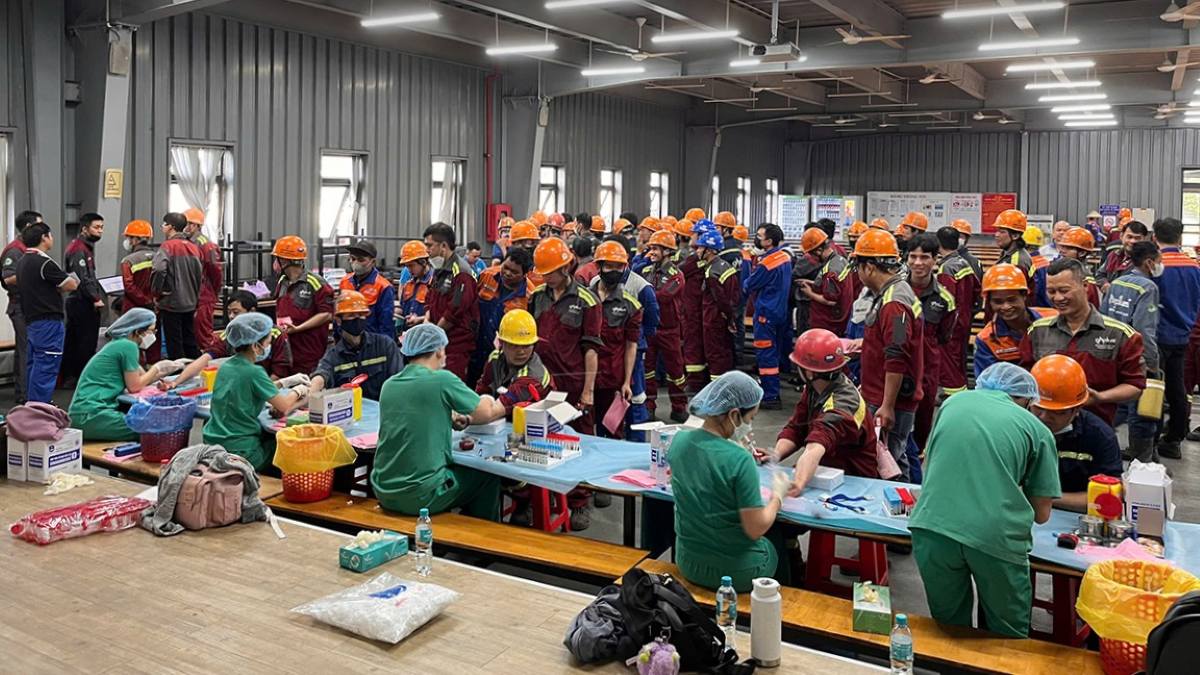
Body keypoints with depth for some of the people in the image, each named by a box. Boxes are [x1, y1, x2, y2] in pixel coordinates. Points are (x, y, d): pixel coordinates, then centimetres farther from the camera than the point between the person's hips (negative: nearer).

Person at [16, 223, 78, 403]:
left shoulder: (22, 262, 13)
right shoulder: (44, 262, -16)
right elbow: (71, 285, -13)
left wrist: (57, 286, 7)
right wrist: (73, 280, 7)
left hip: (31, 320, 10)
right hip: (48, 322, -10)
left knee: (34, 365, 16)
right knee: (46, 367, -7)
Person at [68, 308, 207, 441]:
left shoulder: (120, 343, 16)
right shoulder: (128, 346, -12)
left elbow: (143, 377, 20)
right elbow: (135, 387, -10)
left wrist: (168, 369, 11)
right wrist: (157, 368, 2)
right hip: (91, 416, -9)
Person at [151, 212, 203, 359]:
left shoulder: (168, 245, -12)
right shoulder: (193, 247, 6)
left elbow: (158, 270, -26)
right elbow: (200, 273, 12)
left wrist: (157, 292, -12)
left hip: (171, 303, -6)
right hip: (190, 303, 6)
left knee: (174, 343, 1)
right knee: (190, 342, 14)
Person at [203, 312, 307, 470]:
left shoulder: (225, 366, 4)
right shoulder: (254, 372, -19)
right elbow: (284, 406, -12)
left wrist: (287, 382, 19)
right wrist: (298, 390, 7)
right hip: (240, 450, -7)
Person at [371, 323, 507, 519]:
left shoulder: (388, 385, 4)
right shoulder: (442, 380, -13)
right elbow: (486, 414, 0)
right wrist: (488, 402, 21)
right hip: (421, 496, -6)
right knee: (487, 477, 17)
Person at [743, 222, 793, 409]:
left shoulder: (766, 263, -21)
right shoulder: (785, 257, 5)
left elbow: (748, 286, -11)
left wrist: (743, 286, 11)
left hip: (767, 313, -9)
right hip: (781, 311, 9)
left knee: (767, 355, -3)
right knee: (776, 352, 15)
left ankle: (770, 397, 0)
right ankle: (773, 392, 25)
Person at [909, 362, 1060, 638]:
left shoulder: (954, 401, 19)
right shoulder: (1036, 429, 12)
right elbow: (1041, 514, 15)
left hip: (932, 527, 2)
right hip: (995, 536, -2)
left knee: (949, 627, 23)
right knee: (1007, 636, 19)